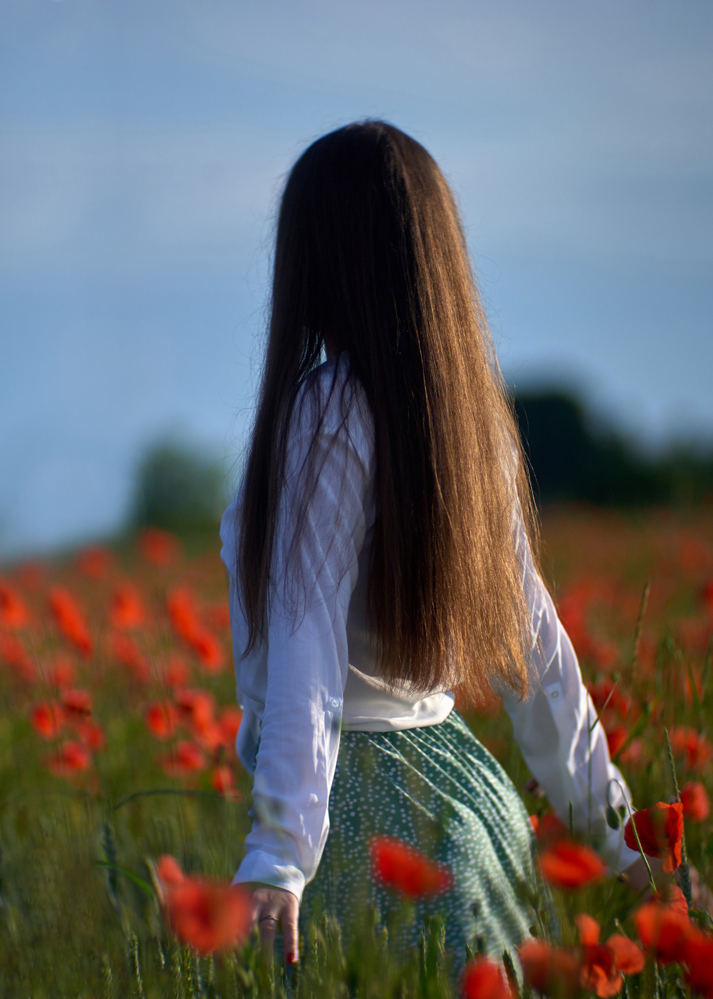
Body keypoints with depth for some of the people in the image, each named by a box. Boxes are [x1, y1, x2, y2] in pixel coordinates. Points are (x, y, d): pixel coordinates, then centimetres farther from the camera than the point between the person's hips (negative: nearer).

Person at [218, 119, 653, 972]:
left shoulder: (328, 412, -14)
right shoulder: (468, 409, 7)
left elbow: (308, 649, -22)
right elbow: (534, 641, 12)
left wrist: (278, 855, -26)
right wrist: (615, 832, 17)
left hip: (358, 794, -7)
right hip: (455, 779, 7)